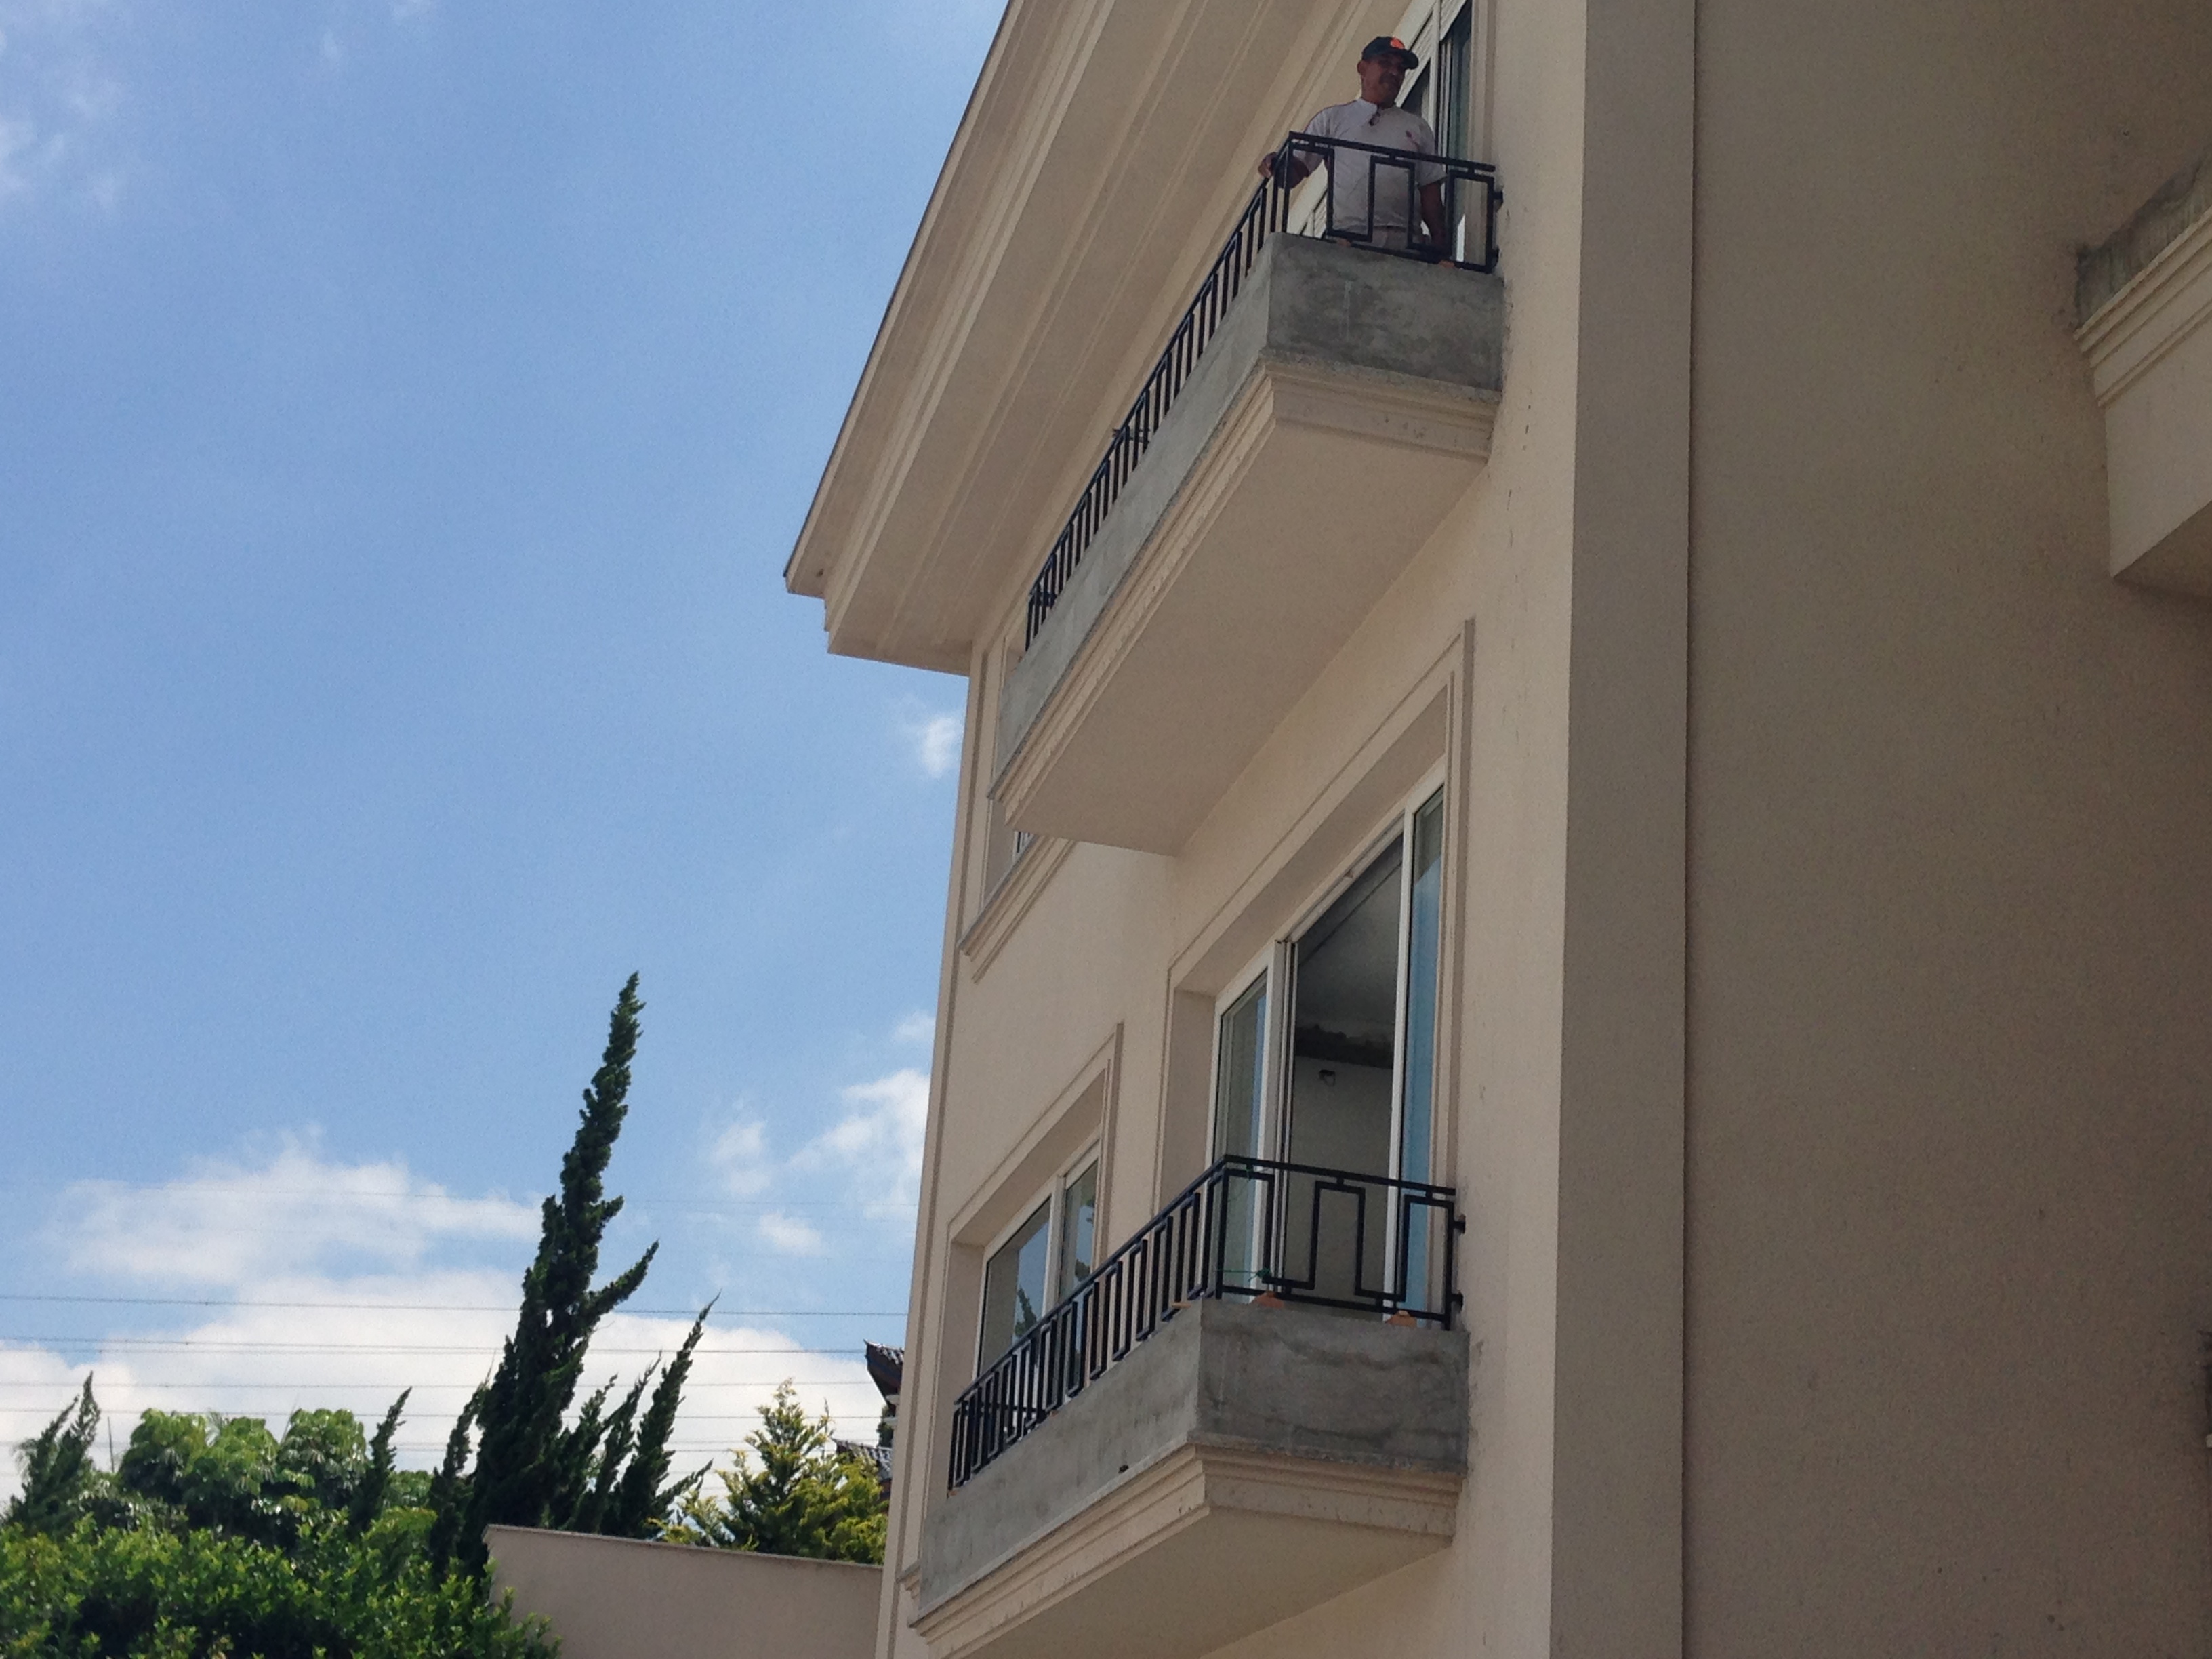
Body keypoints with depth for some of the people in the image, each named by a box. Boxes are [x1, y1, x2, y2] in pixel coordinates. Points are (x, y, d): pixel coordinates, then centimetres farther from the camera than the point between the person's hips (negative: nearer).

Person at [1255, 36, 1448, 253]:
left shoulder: (1418, 128, 22)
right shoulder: (1333, 119, 16)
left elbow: (1430, 190, 17)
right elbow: (1297, 168, 9)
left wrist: (1438, 242, 5)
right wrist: (1277, 166, -15)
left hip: (1402, 243, 2)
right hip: (1346, 238, -2)